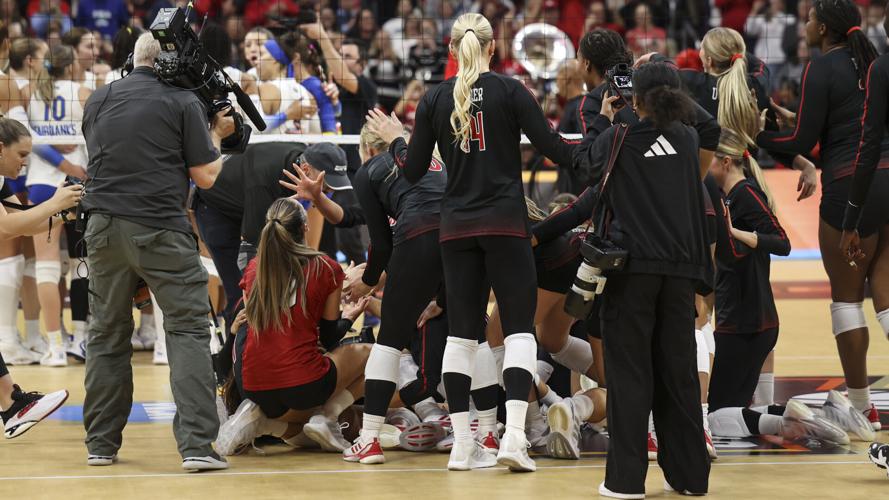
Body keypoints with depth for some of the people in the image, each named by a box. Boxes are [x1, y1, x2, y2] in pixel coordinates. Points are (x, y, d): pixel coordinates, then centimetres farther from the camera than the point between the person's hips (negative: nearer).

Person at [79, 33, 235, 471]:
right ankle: (196, 444, -13)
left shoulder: (98, 101, 12)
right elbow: (206, 176, -1)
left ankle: (101, 444, 17)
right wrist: (216, 135, 17)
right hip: (159, 229, -4)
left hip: (104, 227, 4)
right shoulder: (183, 102, -1)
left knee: (107, 333, 15)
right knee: (188, 329, -2)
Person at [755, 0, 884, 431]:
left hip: (849, 185, -5)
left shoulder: (821, 69, -6)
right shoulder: (874, 61, 13)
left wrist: (753, 136, 7)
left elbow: (802, 142, -7)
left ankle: (861, 407, 7)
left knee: (847, 296, 5)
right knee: (883, 293, 9)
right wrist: (796, 119, 26)